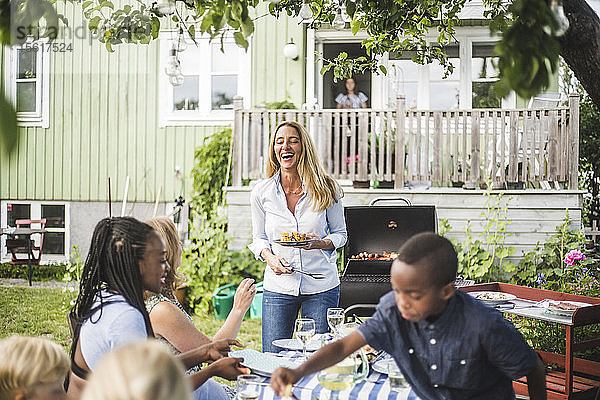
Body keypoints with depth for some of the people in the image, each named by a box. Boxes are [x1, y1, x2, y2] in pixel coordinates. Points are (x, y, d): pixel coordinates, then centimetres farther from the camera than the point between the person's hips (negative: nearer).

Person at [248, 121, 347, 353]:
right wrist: (270, 257, -11)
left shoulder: (326, 189, -2)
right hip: (278, 287, 1)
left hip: (321, 286, -1)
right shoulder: (261, 192, 1)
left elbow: (340, 234, 8)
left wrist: (321, 243, -14)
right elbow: (259, 238, 11)